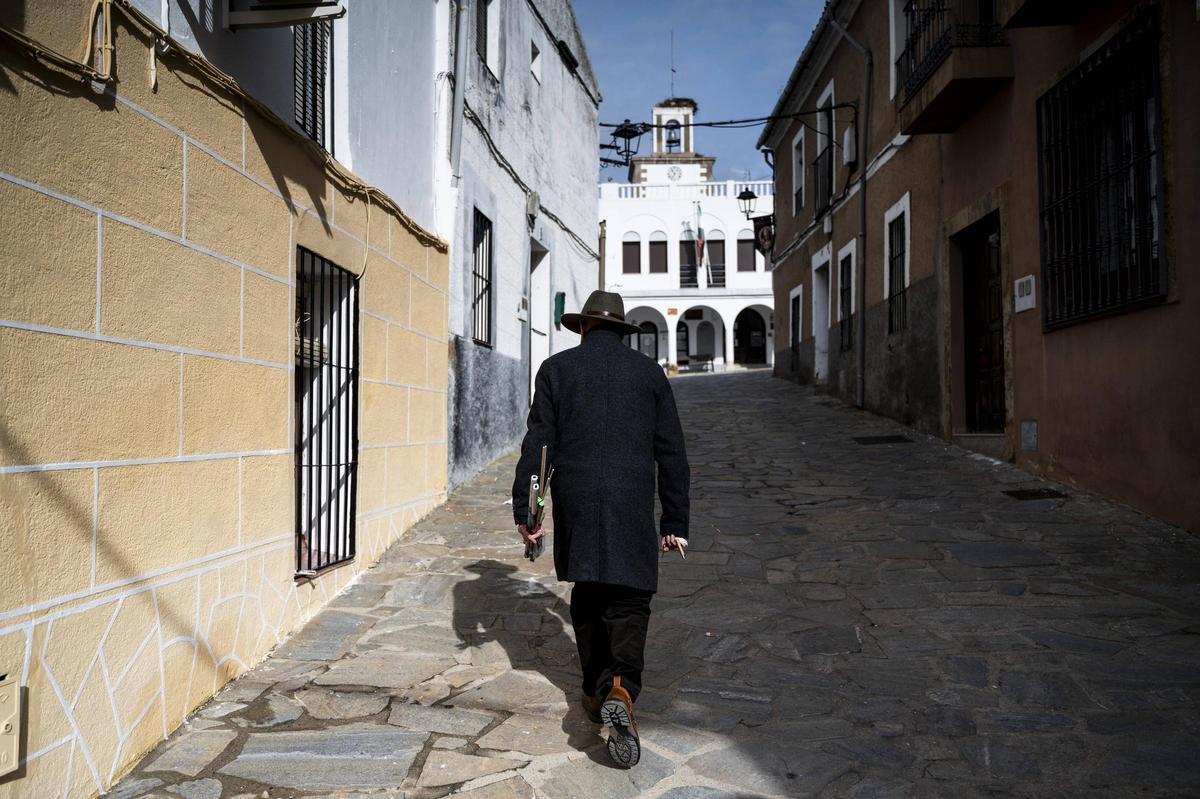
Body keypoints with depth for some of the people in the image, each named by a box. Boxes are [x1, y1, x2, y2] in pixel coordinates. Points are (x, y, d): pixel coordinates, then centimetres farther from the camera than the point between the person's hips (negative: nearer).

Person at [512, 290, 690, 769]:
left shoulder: (557, 368, 5)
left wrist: (524, 510, 5)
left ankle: (597, 691, 23)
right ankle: (622, 689, -20)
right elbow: (672, 453, 8)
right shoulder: (649, 372, 9)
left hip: (575, 504, 1)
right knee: (628, 603, 2)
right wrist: (675, 522, 12)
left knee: (587, 597, 16)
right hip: (633, 506, 0)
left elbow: (537, 444, 1)